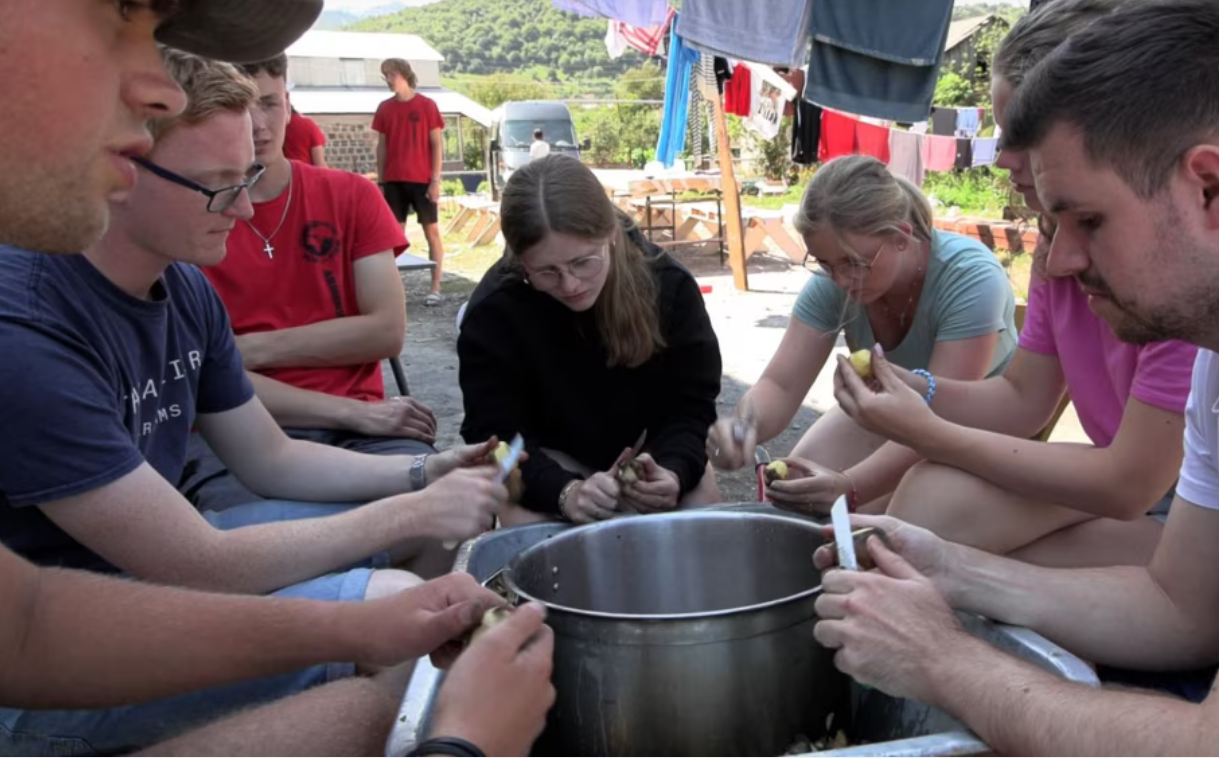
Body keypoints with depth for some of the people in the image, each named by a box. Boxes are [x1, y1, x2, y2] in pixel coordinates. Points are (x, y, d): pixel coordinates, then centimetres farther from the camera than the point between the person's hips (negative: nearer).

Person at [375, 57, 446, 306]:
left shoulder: (427, 105, -4)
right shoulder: (384, 108, 8)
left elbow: (437, 145, -4)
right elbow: (382, 146, 11)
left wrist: (435, 180, -10)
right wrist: (380, 180, 6)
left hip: (422, 180, -4)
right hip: (393, 181, 4)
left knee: (431, 231, 0)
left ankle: (435, 289, 3)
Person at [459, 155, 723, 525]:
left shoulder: (670, 286, -22)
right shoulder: (493, 311, -26)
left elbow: (693, 406, -15)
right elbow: (497, 434, -24)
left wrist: (673, 472, -38)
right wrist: (565, 491, -44)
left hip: (653, 452, 2)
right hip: (550, 460, -1)